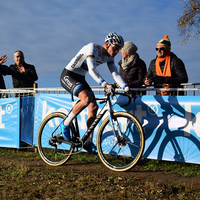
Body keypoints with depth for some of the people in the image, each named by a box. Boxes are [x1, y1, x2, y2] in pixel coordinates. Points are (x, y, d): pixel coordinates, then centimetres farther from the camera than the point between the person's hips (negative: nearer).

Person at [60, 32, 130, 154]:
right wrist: (105, 84, -50)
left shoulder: (109, 57, 1)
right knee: (86, 98, -31)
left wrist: (126, 88, -19)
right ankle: (65, 125, -14)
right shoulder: (92, 48, -24)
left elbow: (115, 73, -3)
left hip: (80, 78, 8)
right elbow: (92, 70, -37)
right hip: (68, 76, -8)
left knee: (94, 106, -5)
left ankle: (88, 142, 2)